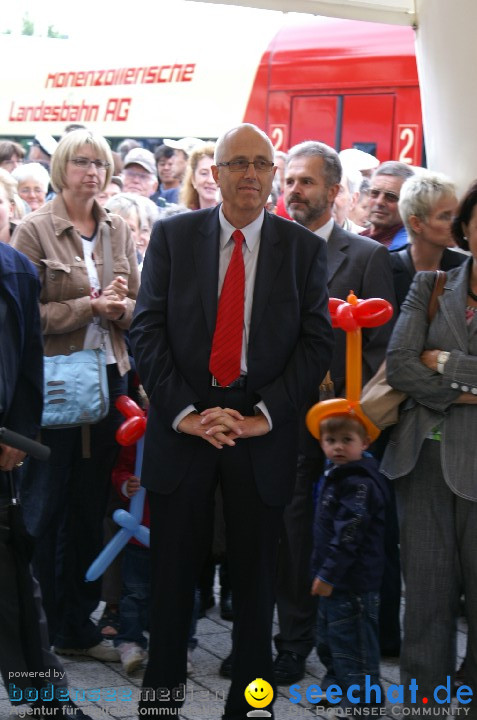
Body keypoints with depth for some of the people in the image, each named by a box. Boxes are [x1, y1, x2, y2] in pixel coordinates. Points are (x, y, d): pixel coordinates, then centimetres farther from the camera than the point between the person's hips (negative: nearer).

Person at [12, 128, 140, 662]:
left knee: (91, 505, 10)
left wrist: (120, 307, -11)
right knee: (44, 506, 2)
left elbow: (137, 306, 11)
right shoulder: (34, 230, -6)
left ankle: (77, 627, 21)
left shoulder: (117, 229, 8)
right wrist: (89, 306, -18)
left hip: (107, 377, 5)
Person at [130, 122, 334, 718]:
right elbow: (147, 329, -2)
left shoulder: (304, 249, 4)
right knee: (171, 578, 6)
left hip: (263, 431, 0)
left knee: (255, 580, 7)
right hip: (182, 427, 0)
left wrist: (263, 414, -11)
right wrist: (184, 412, -12)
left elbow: (316, 340, 0)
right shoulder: (171, 236, 3)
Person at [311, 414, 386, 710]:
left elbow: (348, 535, -25)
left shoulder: (359, 483, -20)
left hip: (353, 582, -11)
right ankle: (336, 687, 41)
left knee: (351, 643, -5)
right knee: (327, 637, 24)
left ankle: (362, 704, 3)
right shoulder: (336, 477, 12)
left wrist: (329, 574, -24)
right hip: (334, 579, 11)